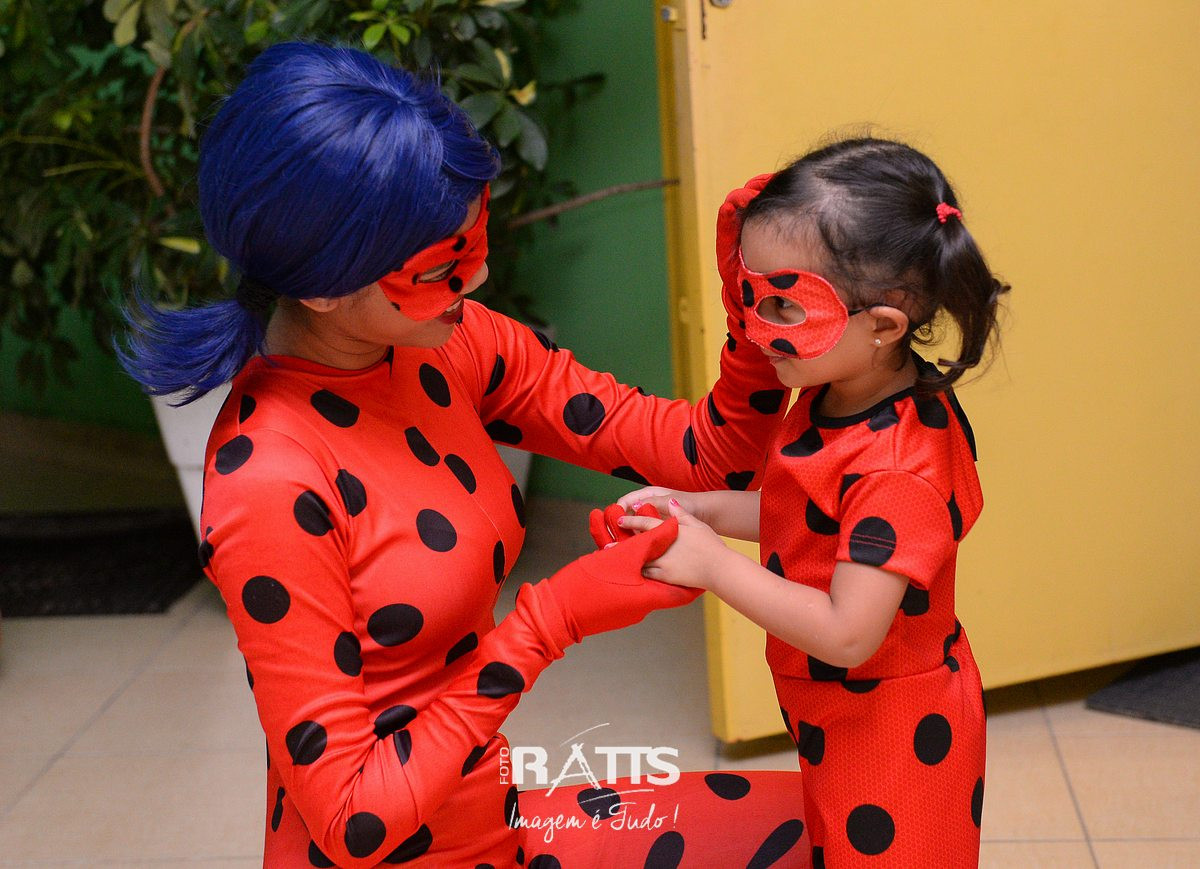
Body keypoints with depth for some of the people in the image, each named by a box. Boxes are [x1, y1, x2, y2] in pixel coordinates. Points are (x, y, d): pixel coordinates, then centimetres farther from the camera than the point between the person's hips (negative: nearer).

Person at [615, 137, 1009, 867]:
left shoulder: (897, 470, -32)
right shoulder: (832, 398, -4)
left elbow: (847, 635, -31)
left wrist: (711, 564, -26)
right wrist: (699, 509, -4)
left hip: (891, 741, -8)